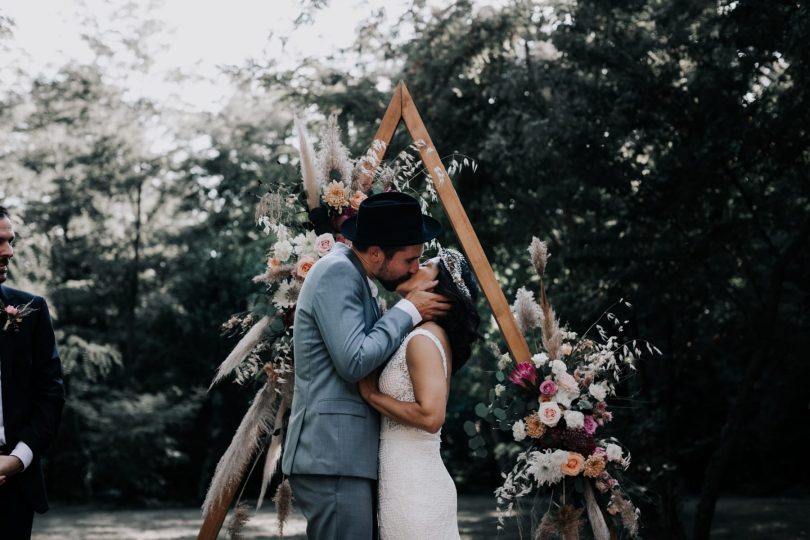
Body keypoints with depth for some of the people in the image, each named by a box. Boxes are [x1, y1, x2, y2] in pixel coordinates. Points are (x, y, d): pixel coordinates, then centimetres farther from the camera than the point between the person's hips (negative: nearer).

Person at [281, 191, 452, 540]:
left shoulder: (353, 275, 16)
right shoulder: (337, 272, -13)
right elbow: (354, 362, -20)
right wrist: (408, 311, -11)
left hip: (344, 456, 10)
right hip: (332, 459, -10)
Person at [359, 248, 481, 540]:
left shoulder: (423, 339, -14)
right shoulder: (433, 336, 13)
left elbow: (431, 415, -24)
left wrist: (371, 394, -13)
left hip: (412, 484, -9)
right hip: (421, 480, 9)